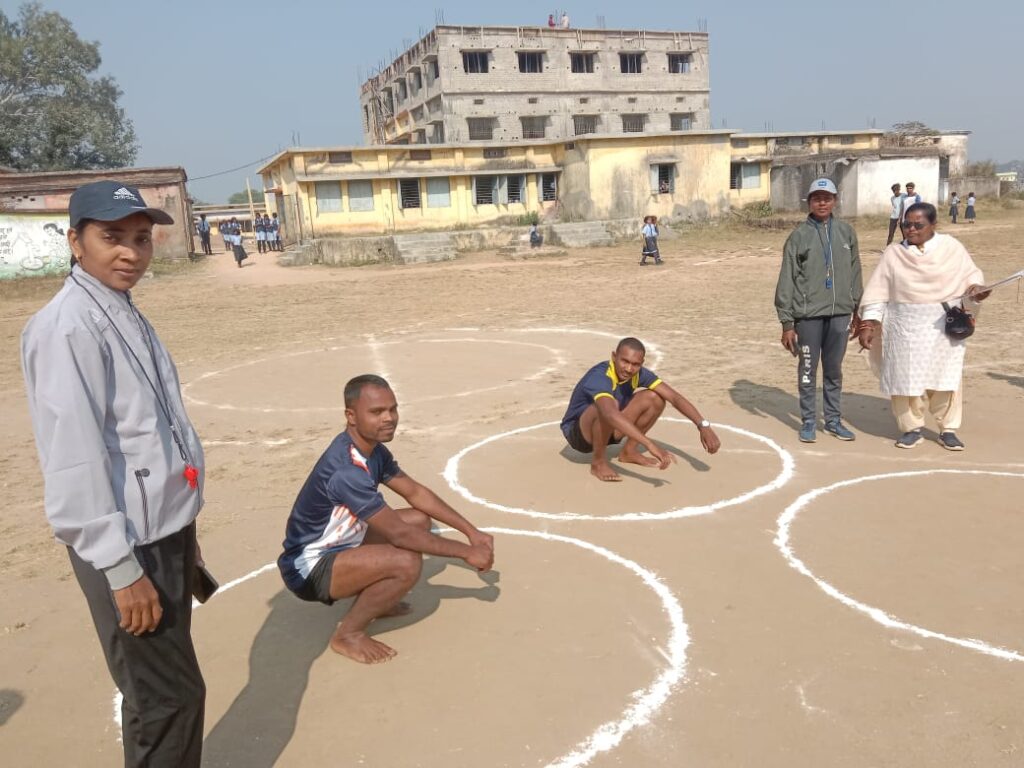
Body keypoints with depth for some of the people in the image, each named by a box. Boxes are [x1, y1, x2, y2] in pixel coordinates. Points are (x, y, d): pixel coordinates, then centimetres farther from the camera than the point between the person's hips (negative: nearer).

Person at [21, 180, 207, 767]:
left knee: (170, 687, 21)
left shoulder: (126, 313, 11)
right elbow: (75, 458, -22)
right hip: (128, 544, -9)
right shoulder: (68, 327, -17)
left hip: (163, 530, 9)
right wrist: (121, 567, -22)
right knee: (168, 694, 2)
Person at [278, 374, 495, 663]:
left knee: (420, 519, 7)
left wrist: (472, 532, 1)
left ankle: (374, 602, 19)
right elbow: (398, 533, -29)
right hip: (308, 567, -9)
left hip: (339, 544, 9)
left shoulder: (372, 449, -2)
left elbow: (416, 493, 7)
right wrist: (466, 552, -20)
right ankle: (347, 634, -5)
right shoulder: (346, 469, -31)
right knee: (407, 562, -29)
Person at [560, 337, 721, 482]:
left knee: (655, 398, -10)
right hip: (578, 433, -7)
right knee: (609, 407, -39)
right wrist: (649, 444, -60)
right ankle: (598, 462, -16)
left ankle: (629, 452, 5)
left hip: (605, 429, 7)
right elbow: (611, 414, -52)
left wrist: (703, 426, -25)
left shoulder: (638, 373, -12)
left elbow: (675, 397, -12)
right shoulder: (599, 377, -34)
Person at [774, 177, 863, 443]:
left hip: (840, 313, 3)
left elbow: (855, 273, 12)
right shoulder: (799, 236, -2)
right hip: (809, 314, -3)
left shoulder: (846, 232, 7)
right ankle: (808, 421, 17)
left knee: (834, 369, 12)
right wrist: (787, 322, -6)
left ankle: (833, 420, 23)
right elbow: (786, 281, -3)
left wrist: (858, 311, 12)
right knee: (808, 370, 6)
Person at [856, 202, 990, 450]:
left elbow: (970, 274, 5)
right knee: (905, 380, 1)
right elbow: (878, 291, 2)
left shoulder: (952, 247, 3)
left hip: (943, 327, 0)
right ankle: (911, 429, 15)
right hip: (905, 328, 0)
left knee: (946, 379, 3)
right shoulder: (893, 253, 4)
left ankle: (948, 430, 15)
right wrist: (869, 323, -6)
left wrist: (974, 289, -18)